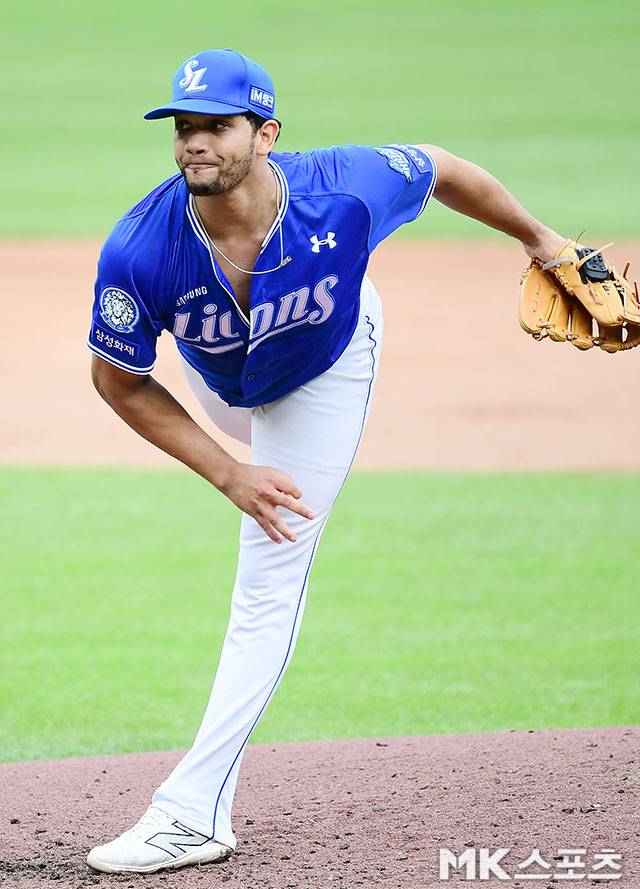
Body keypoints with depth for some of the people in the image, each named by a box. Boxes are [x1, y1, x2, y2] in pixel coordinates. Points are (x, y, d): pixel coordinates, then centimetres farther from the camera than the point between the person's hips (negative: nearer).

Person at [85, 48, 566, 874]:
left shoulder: (345, 191, -41)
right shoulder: (139, 251, -40)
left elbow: (440, 168, -18)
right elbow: (118, 380, -23)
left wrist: (538, 237, -3)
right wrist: (227, 474, -30)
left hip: (324, 378, -2)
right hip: (216, 380, 2)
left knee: (268, 584, -8)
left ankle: (195, 810, -7)